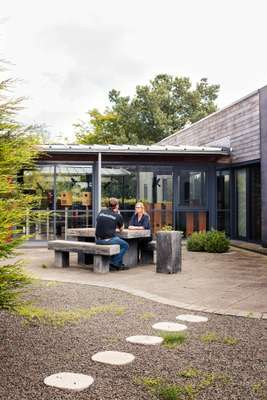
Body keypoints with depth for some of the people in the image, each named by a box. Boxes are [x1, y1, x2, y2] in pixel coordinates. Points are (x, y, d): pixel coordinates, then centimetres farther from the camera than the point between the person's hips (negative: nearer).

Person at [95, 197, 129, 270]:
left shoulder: (101, 212, 9)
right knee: (125, 245, 16)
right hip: (108, 240, -6)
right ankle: (114, 263, 8)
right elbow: (121, 229, 15)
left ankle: (119, 264, 33)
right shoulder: (117, 216, -2)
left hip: (98, 240, 6)